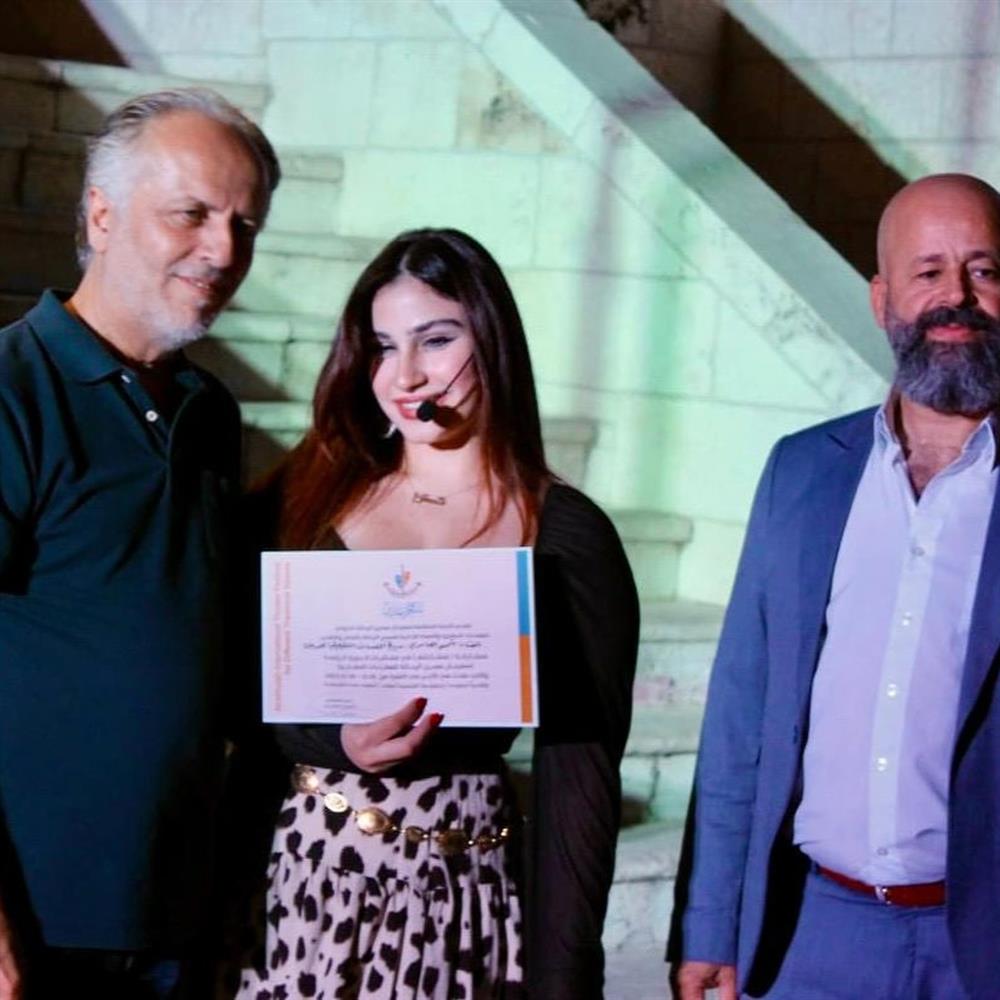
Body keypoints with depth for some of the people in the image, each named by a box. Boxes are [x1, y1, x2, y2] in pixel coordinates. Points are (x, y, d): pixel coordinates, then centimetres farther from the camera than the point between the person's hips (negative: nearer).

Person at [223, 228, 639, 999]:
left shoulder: (567, 537, -5)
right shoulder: (310, 496, 4)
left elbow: (579, 781, -6)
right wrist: (339, 742, -18)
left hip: (451, 899, -2)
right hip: (295, 878, 3)